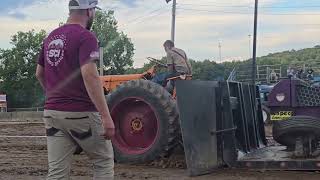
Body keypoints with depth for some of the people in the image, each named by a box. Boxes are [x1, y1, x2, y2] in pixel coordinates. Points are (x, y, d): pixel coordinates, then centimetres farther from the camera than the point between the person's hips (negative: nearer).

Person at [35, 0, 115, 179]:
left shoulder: (51, 37, 13)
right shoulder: (86, 37, -12)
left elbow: (39, 74, 22)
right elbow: (89, 76, -23)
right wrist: (106, 117, -25)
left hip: (52, 113, 7)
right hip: (81, 113, -7)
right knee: (104, 162, 12)